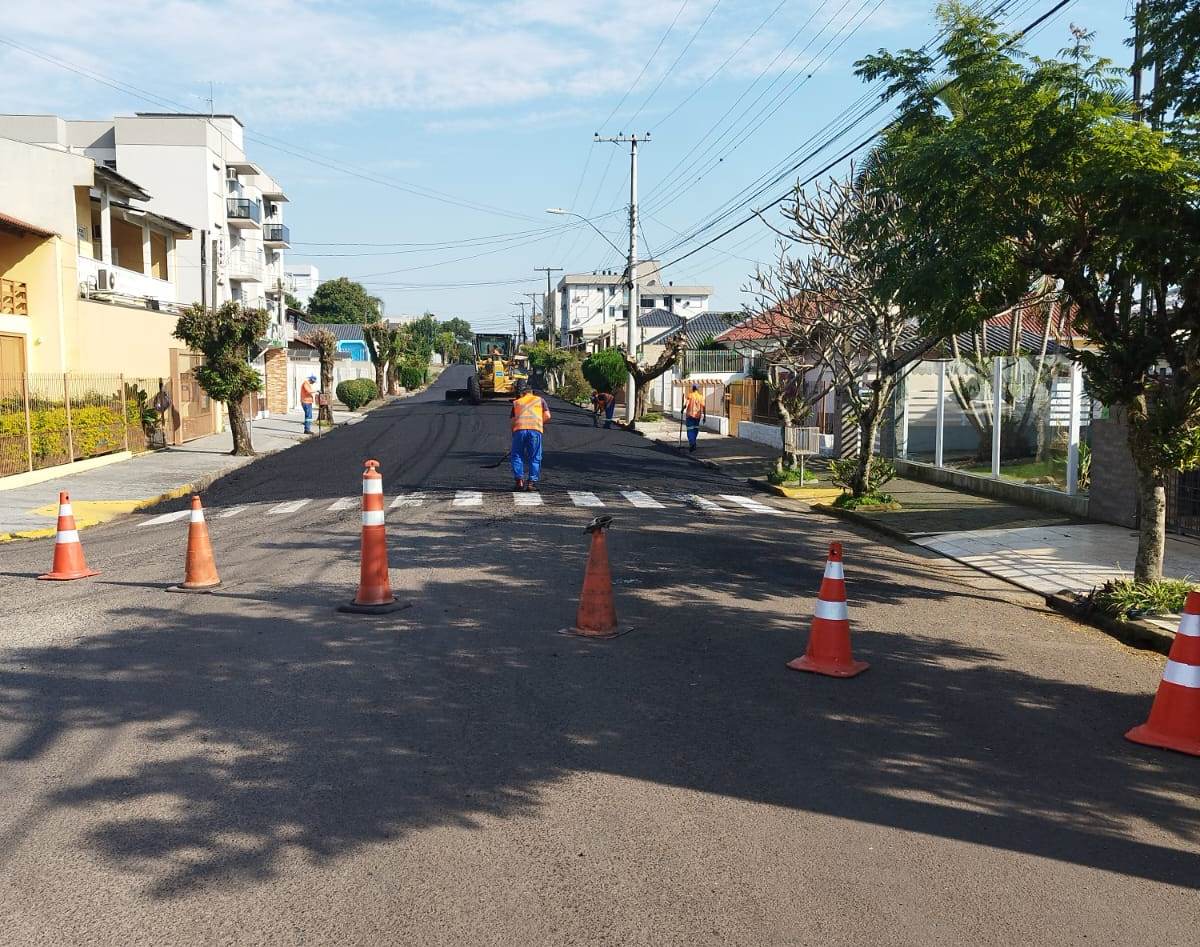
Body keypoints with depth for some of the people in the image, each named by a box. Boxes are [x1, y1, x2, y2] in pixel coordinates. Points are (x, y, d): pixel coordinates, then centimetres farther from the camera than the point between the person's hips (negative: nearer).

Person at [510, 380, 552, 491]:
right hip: (535, 429, -1)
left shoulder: (516, 403, 24)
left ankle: (519, 480, 5)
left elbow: (513, 421, 18)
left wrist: (513, 435, 26)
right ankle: (532, 482, 3)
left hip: (519, 429, 1)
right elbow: (547, 416, 11)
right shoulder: (540, 399, 22)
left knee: (517, 456, 13)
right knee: (535, 458, 9)